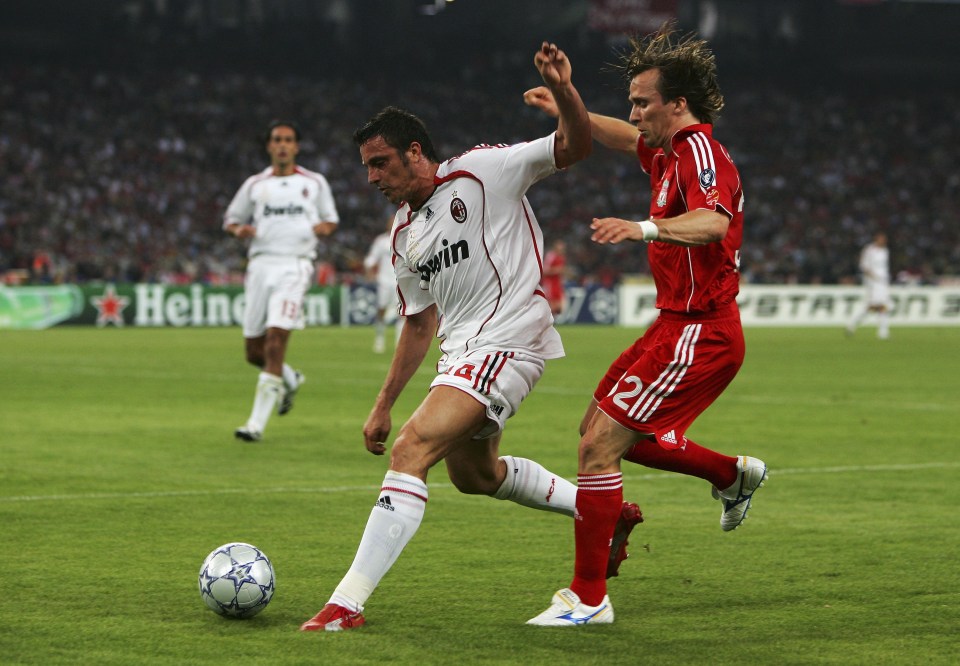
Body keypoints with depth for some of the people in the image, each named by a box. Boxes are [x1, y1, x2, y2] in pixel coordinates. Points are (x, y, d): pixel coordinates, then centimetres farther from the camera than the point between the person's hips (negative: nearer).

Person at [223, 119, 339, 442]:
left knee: (276, 339, -19)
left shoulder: (315, 183, 11)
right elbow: (230, 220, 19)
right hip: (261, 264, 3)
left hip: (295, 265, -3)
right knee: (254, 352, 2)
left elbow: (331, 219, 20)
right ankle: (290, 380, 36)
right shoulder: (255, 184, 13)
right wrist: (239, 229, -5)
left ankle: (257, 423, -18)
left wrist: (324, 227, -4)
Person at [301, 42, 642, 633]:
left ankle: (347, 605, -25)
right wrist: (383, 405, 21)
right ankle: (606, 512, 43)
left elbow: (575, 146, -11)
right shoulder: (405, 233, 15)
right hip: (462, 354, 10)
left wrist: (563, 91, -31)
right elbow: (421, 323, 23)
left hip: (507, 343, -10)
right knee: (473, 472, 25)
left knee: (411, 452, -21)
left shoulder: (484, 172, -6)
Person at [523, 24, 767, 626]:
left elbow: (713, 221, -40)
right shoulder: (672, 152, 12)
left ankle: (588, 598, -8)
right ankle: (734, 475, 33)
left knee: (600, 446, -14)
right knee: (602, 432, 20)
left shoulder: (700, 153, -18)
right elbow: (627, 138, 37)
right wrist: (568, 112, 33)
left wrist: (646, 227, -55)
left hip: (698, 333, -10)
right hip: (681, 325, 10)